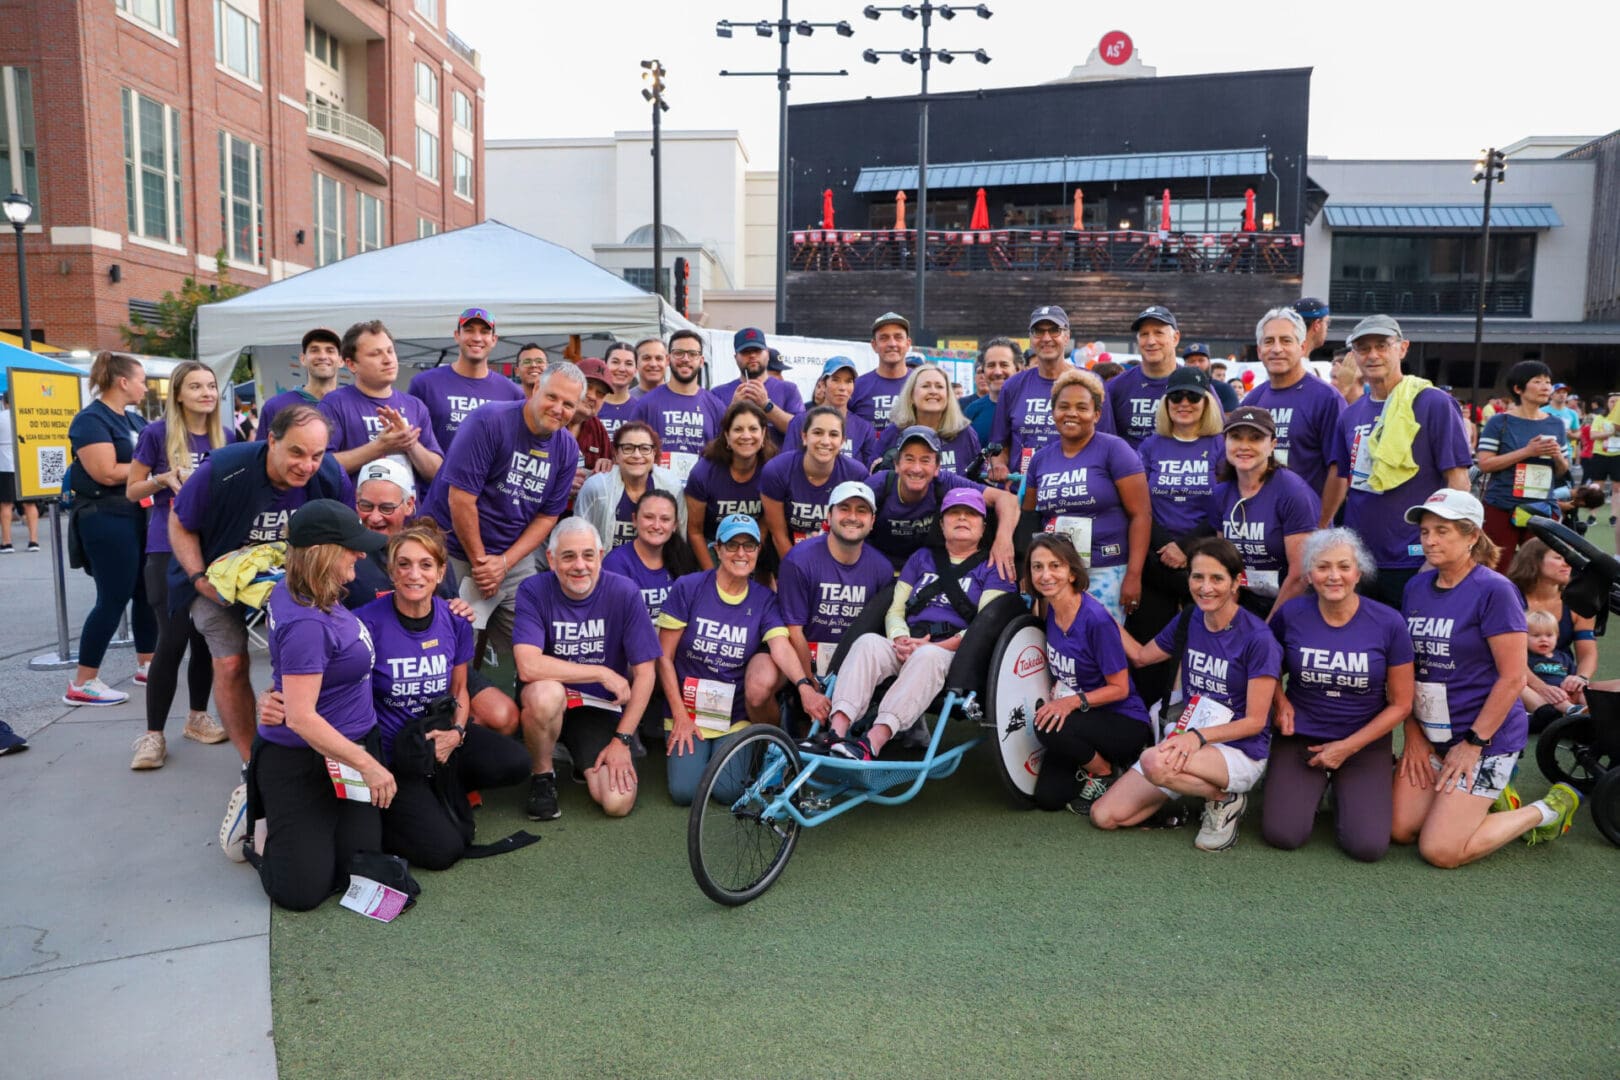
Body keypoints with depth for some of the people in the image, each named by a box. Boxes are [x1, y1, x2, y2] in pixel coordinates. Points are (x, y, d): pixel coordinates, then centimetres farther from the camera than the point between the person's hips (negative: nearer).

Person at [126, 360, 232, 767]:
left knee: (206, 636, 10)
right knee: (173, 638, -9)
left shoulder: (225, 438, 7)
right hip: (168, 549, -4)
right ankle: (153, 734, 1)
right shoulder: (156, 433, -5)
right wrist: (163, 479, -17)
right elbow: (132, 491, 1)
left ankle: (197, 717, 26)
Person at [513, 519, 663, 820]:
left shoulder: (624, 592, -12)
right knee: (546, 692, -38)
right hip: (547, 702, -1)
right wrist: (603, 673, -23)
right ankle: (542, 772, -6)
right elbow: (528, 666, -27)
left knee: (618, 803, -18)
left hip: (600, 708, 1)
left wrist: (622, 739, -12)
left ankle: (585, 762, 18)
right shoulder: (533, 592, -14)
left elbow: (645, 672, -9)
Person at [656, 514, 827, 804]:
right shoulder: (688, 588, -8)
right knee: (684, 791, -14)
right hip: (688, 708, 0)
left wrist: (804, 686, -41)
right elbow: (664, 657, -5)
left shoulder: (763, 599, -3)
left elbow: (782, 647, -21)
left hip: (737, 715, 0)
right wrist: (680, 715, -9)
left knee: (728, 791, -17)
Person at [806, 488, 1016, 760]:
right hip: (906, 650, 4)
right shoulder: (922, 557, 27)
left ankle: (874, 741, -53)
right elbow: (895, 610, 20)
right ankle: (837, 729, -44)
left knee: (927, 656, -39)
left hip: (954, 655, -3)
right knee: (869, 642, -29)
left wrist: (937, 646, -13)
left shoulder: (992, 567, 15)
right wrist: (900, 639, -5)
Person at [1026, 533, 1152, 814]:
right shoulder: (1050, 610, -2)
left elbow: (1119, 688, -18)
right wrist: (1055, 695, -5)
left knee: (1048, 728, -33)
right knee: (1047, 798, -4)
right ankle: (1100, 761, 20)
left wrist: (1074, 701, -30)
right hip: (1082, 718, 7)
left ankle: (1106, 773, -5)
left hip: (1125, 723, -7)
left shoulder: (1096, 619, -25)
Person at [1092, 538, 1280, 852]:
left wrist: (1198, 736, -27)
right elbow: (1140, 656, 19)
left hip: (1240, 752, -6)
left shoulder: (1257, 638, -16)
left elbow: (1255, 721, -14)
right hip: (1187, 738, 6)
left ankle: (1225, 799, -7)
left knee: (1155, 762, -38)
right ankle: (1194, 789, 12)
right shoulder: (1188, 621, 2)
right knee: (1104, 816, -7)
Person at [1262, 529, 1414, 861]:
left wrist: (1348, 747, -9)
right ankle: (1308, 790, 18)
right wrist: (1280, 701, -8)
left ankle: (1345, 794, 18)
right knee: (1281, 835, -15)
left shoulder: (1388, 623, -11)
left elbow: (1400, 704, -3)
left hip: (1365, 740, 0)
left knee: (1368, 846, -15)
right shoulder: (1290, 614, -9)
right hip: (1300, 736, 0)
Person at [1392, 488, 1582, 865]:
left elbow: (1512, 678, -17)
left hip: (1485, 735, -6)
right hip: (1430, 734, 7)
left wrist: (1474, 743, -15)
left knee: (1439, 851, -10)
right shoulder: (1416, 586, 5)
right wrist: (1413, 733, 1)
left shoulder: (1494, 590, -15)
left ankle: (1545, 811, 12)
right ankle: (1488, 799, 23)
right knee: (1400, 831, 1)